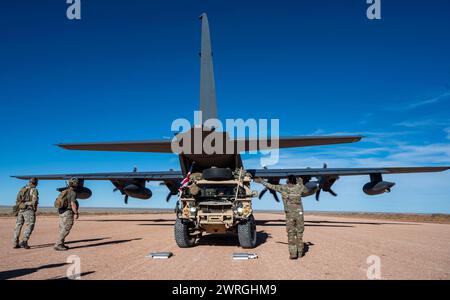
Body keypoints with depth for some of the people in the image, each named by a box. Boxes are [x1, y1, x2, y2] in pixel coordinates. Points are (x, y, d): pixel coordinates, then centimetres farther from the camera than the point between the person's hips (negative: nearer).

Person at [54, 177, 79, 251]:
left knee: (62, 229, 14)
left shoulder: (64, 191, 14)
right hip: (68, 213, -9)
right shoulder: (73, 193, -12)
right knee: (65, 230, -6)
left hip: (61, 212, 9)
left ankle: (61, 244, 18)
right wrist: (76, 213, -13)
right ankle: (58, 245, -8)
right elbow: (73, 204, -21)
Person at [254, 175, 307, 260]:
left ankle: (293, 253, -2)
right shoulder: (299, 187, 1)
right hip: (299, 213, 1)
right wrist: (300, 182, 36)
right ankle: (300, 252, 17)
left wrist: (261, 181, 21)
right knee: (299, 233, 11)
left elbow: (271, 186, 8)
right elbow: (305, 190, 23)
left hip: (289, 214, -1)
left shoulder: (283, 188, -2)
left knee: (291, 234, 3)